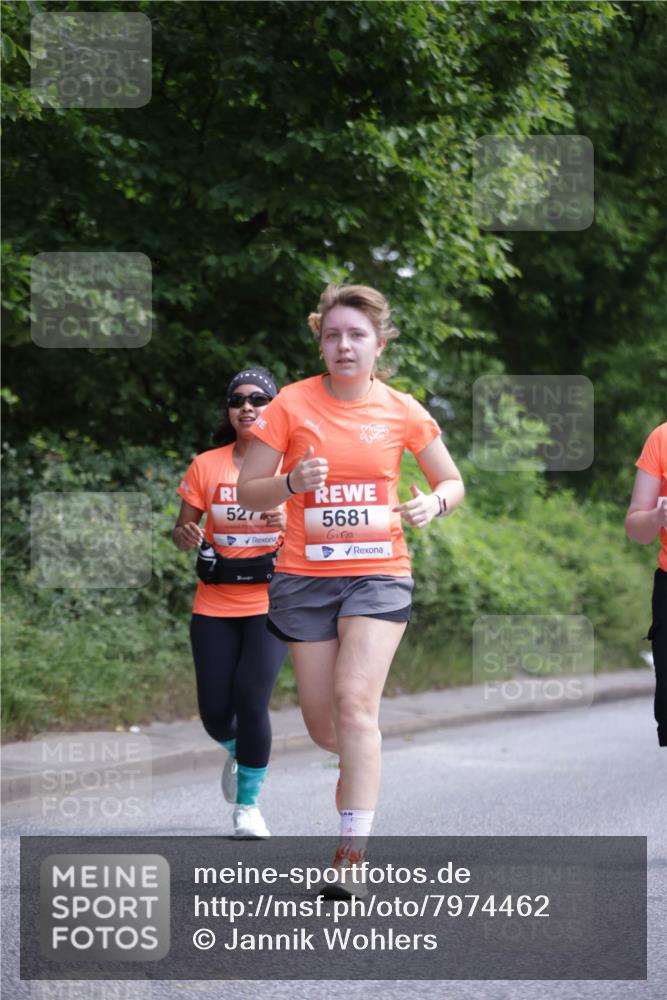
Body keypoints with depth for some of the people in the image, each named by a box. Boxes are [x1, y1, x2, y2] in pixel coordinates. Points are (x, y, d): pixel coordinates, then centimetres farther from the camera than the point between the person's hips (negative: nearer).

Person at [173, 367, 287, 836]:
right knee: (215, 710, 0)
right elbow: (183, 530, 7)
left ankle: (249, 804, 0)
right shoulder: (206, 466, 4)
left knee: (252, 701, -16)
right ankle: (237, 751, 37)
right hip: (215, 605, 2)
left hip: (270, 601, -2)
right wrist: (186, 537, -16)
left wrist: (289, 521, -21)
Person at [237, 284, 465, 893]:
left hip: (379, 574, -1)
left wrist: (434, 503, -10)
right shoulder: (292, 404, -3)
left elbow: (452, 482, 13)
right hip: (306, 576, 1)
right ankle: (364, 763, 43)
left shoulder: (401, 411, 1)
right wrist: (292, 483, -20)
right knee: (322, 722, 5)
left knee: (355, 702, -18)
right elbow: (249, 491, 0)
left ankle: (352, 854, -17)